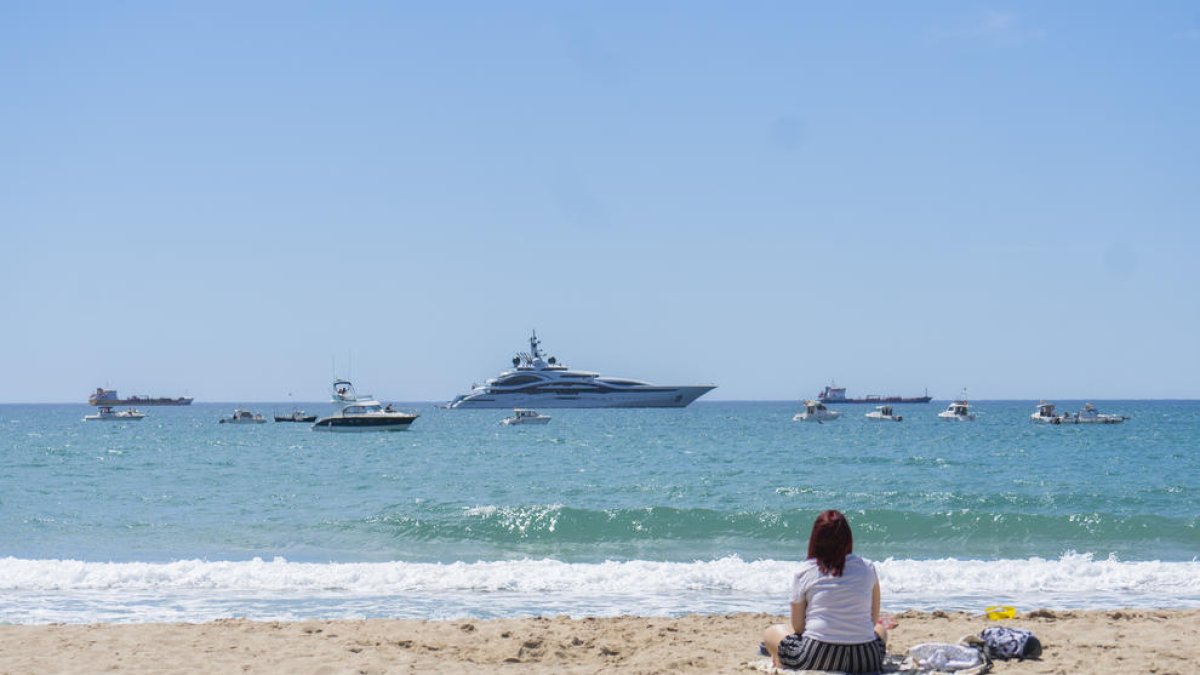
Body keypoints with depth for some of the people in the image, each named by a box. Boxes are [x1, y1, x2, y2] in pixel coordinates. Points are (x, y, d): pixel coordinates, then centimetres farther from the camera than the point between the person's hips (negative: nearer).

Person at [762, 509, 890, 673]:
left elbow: (797, 627, 3)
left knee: (771, 632, 27)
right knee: (881, 629, 36)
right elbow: (874, 619, 11)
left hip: (814, 659, -1)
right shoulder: (867, 568, 5)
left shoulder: (804, 573, 0)